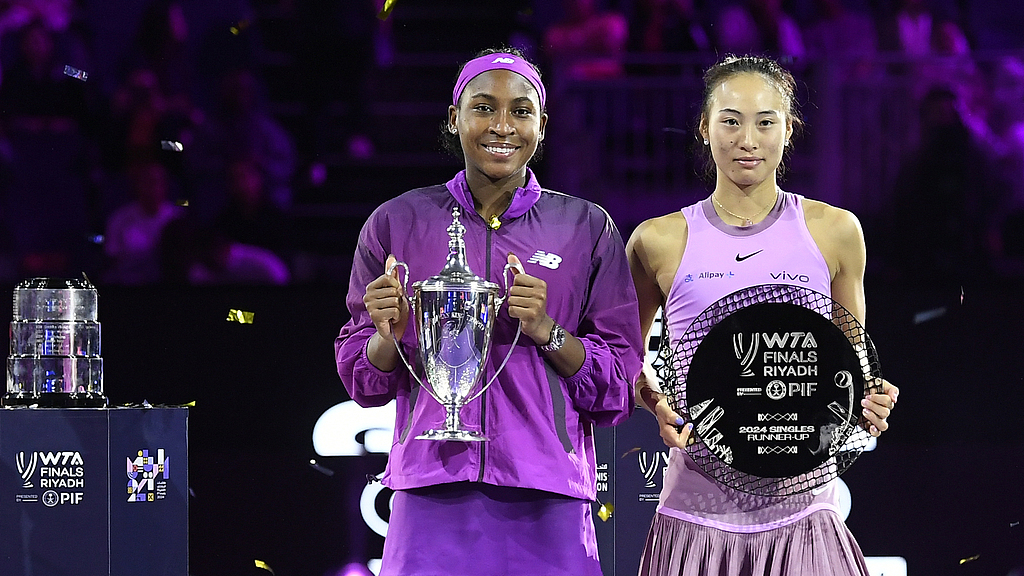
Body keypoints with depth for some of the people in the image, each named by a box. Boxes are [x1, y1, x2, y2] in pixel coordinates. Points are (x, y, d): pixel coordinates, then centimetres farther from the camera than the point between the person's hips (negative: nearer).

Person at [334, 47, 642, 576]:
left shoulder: (587, 229, 8)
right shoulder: (398, 223, 9)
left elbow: (619, 391, 5)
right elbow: (363, 383, 13)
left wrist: (545, 331, -11)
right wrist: (389, 335, -8)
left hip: (545, 507, 0)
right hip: (433, 503, 0)